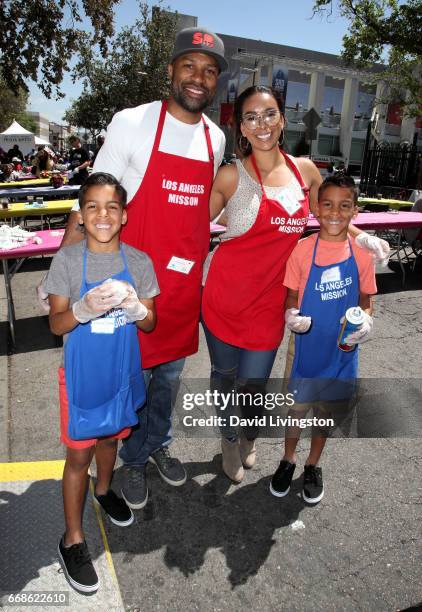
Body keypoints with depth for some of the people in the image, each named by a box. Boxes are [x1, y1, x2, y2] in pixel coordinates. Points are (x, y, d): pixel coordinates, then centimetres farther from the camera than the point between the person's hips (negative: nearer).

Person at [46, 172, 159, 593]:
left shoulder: (139, 262, -6)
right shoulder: (67, 259, -12)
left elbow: (149, 324, -3)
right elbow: (56, 324, -11)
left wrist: (135, 307, -25)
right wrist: (84, 309, -31)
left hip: (122, 371, 3)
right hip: (81, 374, -3)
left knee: (110, 436, 24)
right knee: (79, 453, 7)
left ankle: (103, 490, 54)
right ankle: (73, 539, 27)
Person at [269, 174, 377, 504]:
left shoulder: (362, 255, -6)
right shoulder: (302, 250, -12)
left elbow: (365, 300, 5)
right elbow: (291, 297, -3)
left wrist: (366, 321, -15)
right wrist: (291, 316, -24)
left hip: (342, 348, 2)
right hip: (306, 344, -1)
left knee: (328, 409, 17)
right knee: (296, 406, 13)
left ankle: (313, 465, 42)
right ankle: (288, 459, 40)